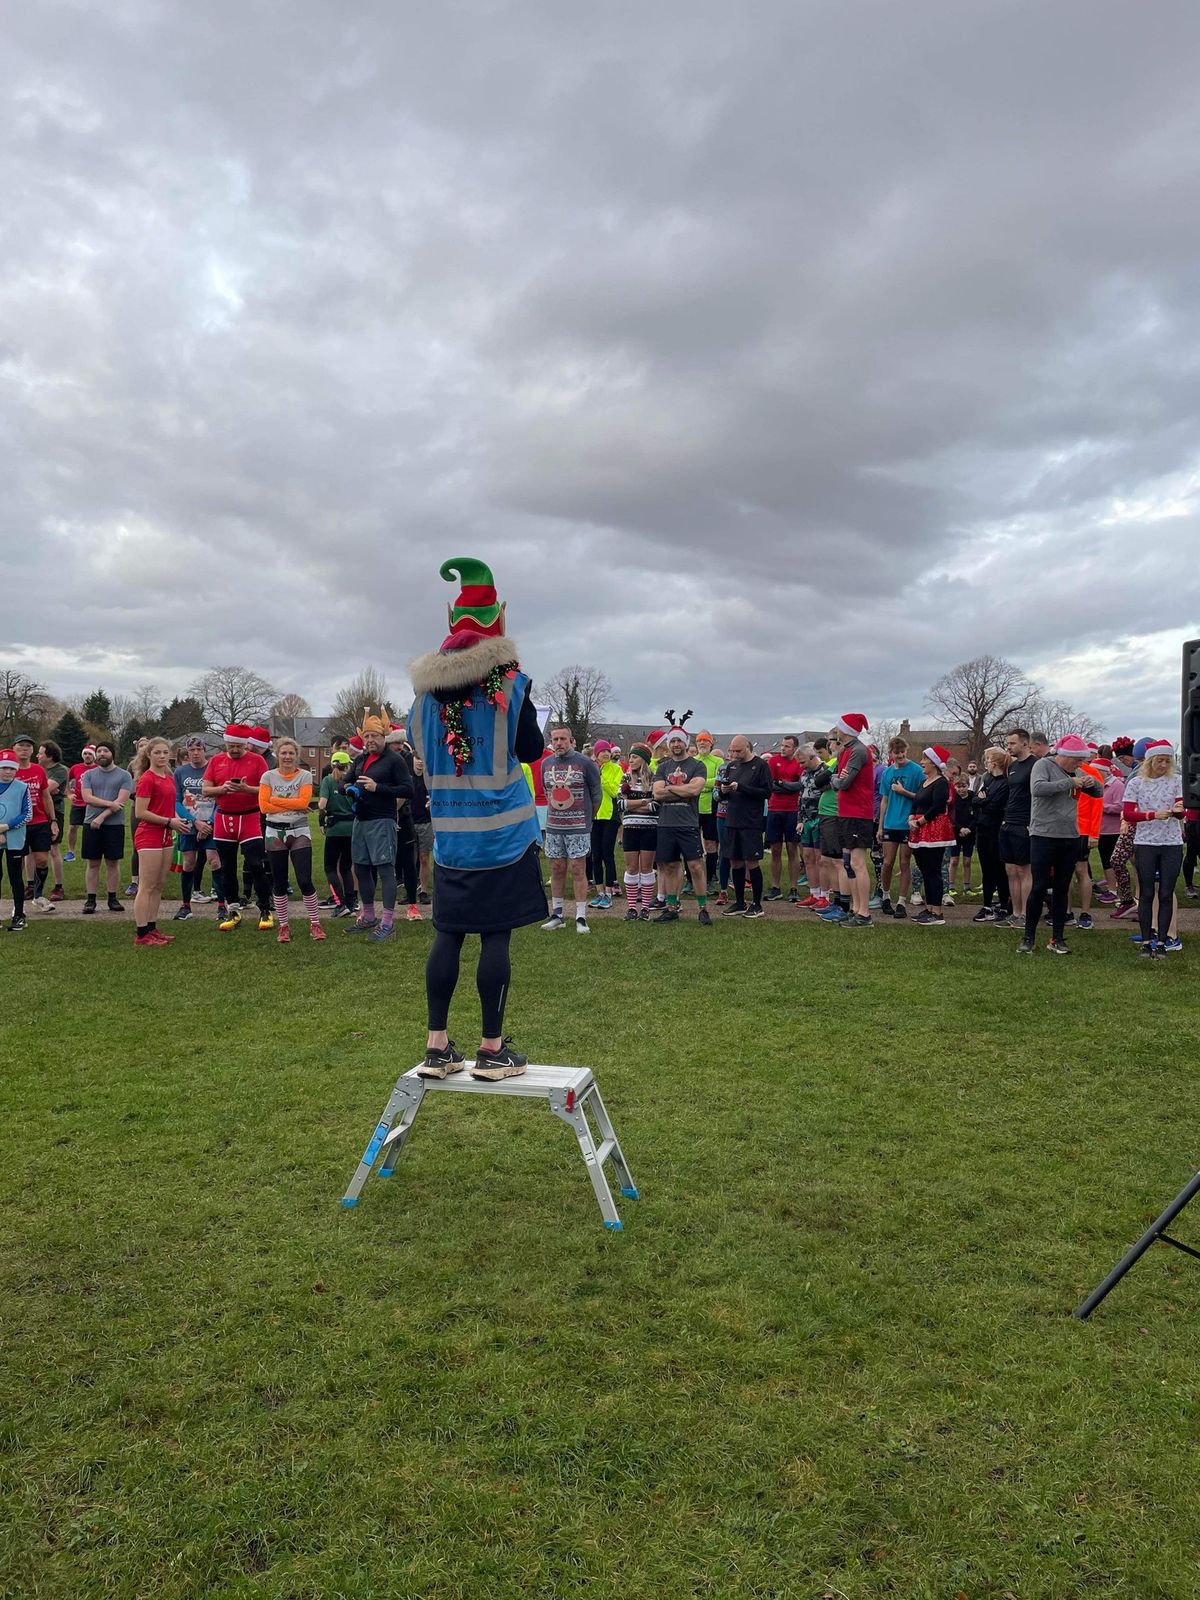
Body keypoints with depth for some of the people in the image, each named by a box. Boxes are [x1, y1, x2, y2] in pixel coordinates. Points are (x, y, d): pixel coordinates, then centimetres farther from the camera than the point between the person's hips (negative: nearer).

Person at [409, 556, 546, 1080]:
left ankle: (437, 1046, 14)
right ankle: (491, 1050, 7)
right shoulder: (510, 684, -8)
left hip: (449, 835, 4)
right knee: (496, 936, 1)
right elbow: (532, 750, 1)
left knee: (448, 933, 11)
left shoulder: (425, 688, 5)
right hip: (503, 832, -4)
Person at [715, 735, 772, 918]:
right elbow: (723, 796, 20)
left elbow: (767, 792, -13)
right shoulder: (731, 766, 14)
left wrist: (741, 787, -18)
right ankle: (739, 903, 19)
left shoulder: (761, 765, -5)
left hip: (751, 822, -6)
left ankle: (757, 904, 8)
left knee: (752, 862, -3)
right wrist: (723, 791, -4)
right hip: (731, 821, 6)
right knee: (735, 862, 9)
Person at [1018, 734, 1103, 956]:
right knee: (1039, 887, -4)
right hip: (1043, 836, -6)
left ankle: (1057, 938, 17)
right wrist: (1069, 782, -22)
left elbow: (1099, 793, 19)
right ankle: (1028, 938, 6)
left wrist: (1093, 783, -3)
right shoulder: (1043, 765, -7)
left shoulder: (1076, 772, 11)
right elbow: (1038, 789, -25)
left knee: (1062, 889, 9)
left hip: (1070, 838, 6)